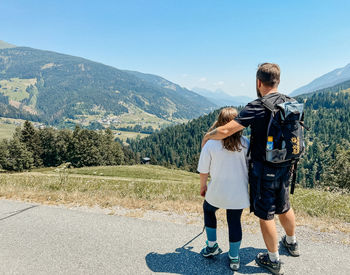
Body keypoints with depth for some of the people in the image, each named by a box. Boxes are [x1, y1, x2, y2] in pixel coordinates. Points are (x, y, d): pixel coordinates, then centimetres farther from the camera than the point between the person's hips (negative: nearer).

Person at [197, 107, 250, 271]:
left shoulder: (210, 144, -14)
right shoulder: (246, 143, -8)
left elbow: (203, 172, -7)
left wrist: (203, 187, 12)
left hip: (217, 192, -1)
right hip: (239, 193, 2)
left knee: (208, 210, 28)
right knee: (235, 222, 17)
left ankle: (212, 246, 33)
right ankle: (234, 258, 31)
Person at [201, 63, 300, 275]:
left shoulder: (258, 106, -22)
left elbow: (226, 131, -26)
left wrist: (207, 136, -8)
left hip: (264, 169, -7)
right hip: (285, 167, 7)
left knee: (265, 215, 10)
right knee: (284, 207, 27)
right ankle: (292, 243, 50)